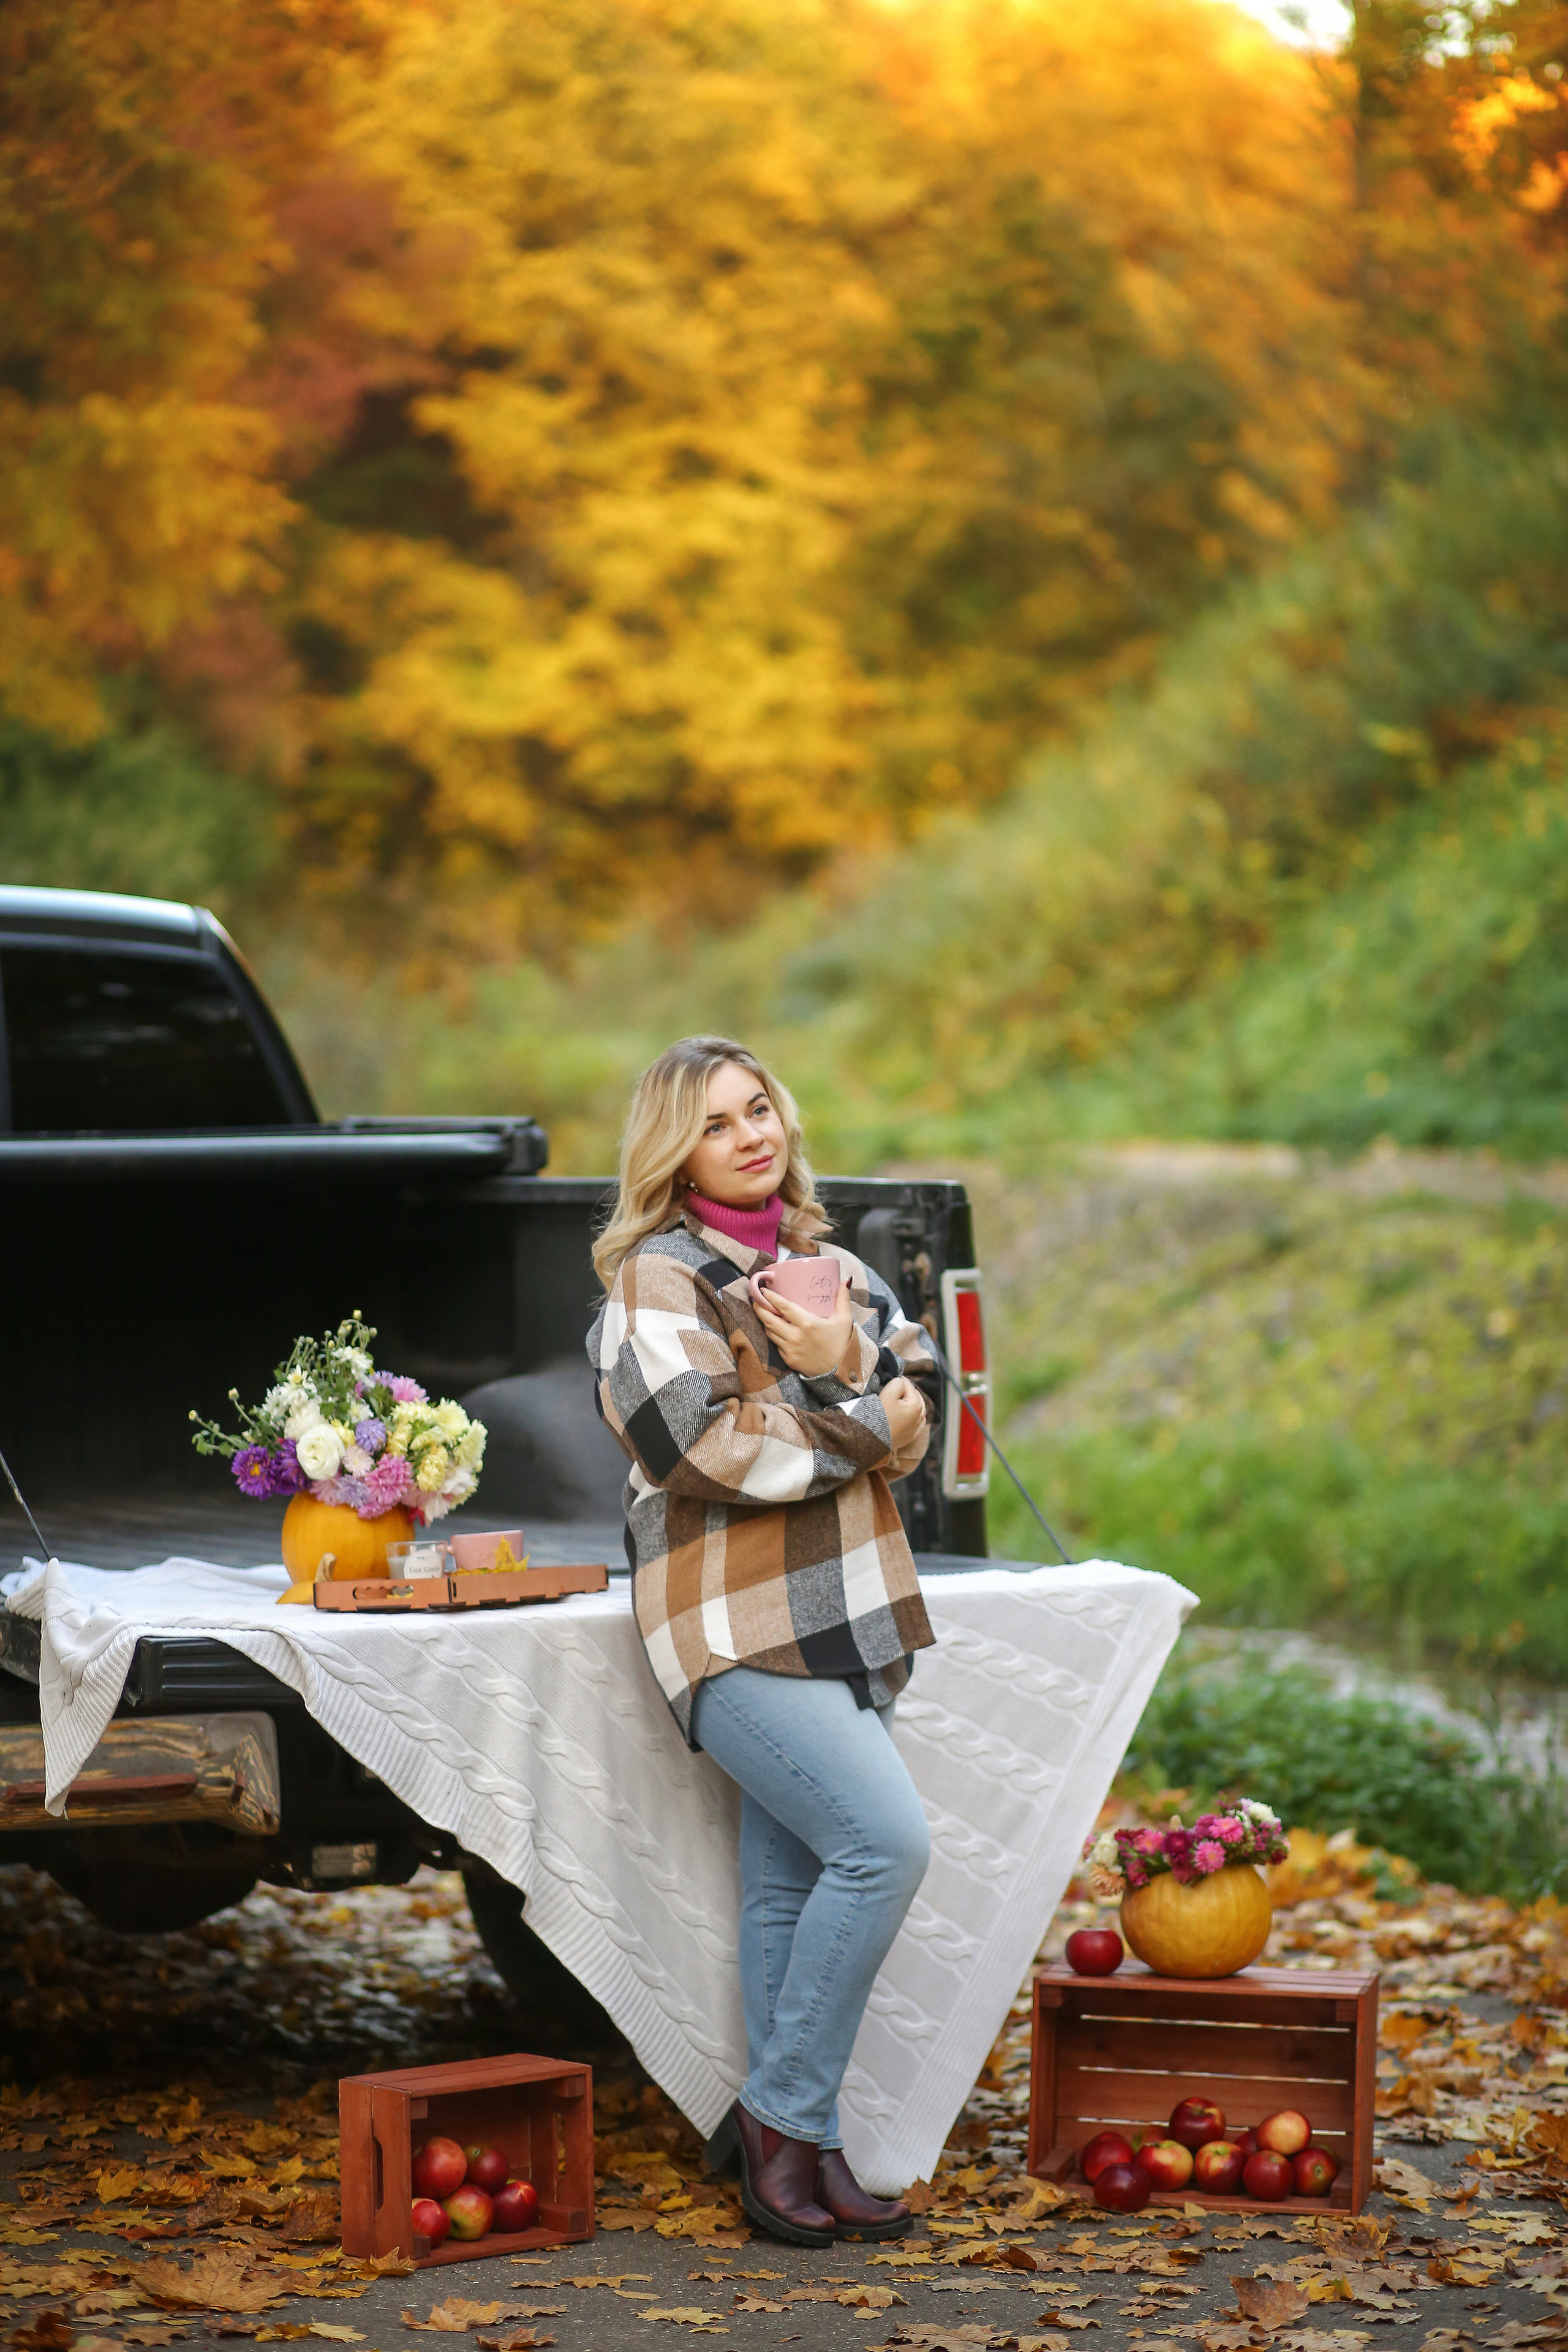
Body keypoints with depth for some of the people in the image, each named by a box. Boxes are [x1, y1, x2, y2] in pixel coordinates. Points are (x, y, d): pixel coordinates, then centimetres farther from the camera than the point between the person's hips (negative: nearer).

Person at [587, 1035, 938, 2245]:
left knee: (792, 1882, 9)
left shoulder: (832, 1266, 17)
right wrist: (862, 1427, -8)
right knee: (887, 1838, -20)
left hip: (843, 1614, 8)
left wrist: (845, 1366, -11)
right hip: (735, 1621, -7)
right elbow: (711, 1449, -17)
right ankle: (784, 2117, -10)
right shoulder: (657, 1279, -6)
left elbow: (912, 1428, 10)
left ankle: (792, 2144, 13)